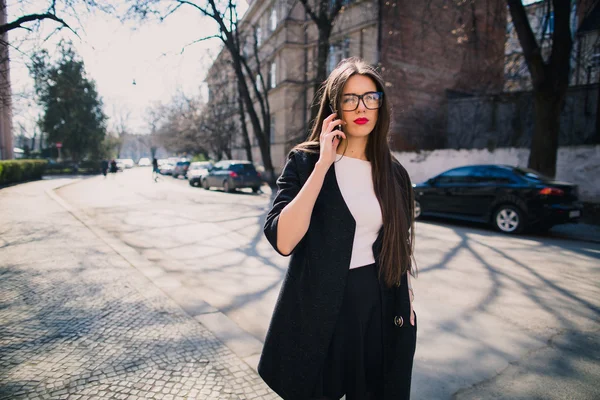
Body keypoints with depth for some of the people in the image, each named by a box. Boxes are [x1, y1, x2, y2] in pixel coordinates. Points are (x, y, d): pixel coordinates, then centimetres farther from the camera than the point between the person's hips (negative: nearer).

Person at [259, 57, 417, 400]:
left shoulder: (394, 173, 3)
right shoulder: (305, 161, -8)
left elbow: (400, 247, 11)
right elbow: (282, 241, -23)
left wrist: (407, 307, 10)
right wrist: (323, 164, -23)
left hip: (381, 309, 3)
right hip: (318, 309, -3)